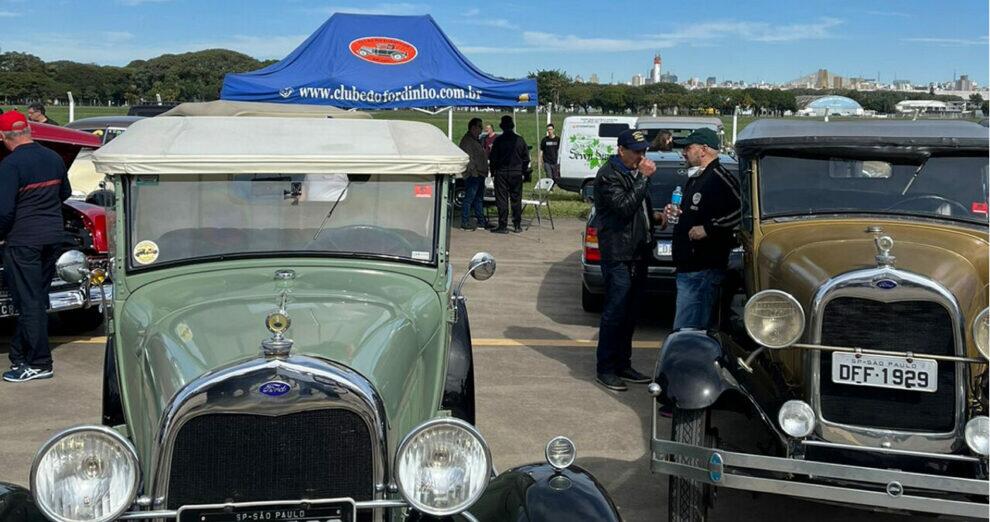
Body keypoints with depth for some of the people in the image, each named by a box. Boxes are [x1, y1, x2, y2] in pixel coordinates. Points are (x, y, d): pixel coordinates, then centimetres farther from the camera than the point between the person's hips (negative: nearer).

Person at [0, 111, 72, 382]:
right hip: (53, 236, 7)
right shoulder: (54, 158, 5)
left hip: (23, 240, -7)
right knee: (37, 298, 14)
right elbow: (65, 193, 19)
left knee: (29, 302, 0)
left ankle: (38, 364, 5)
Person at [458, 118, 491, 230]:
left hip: (479, 174, 10)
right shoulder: (467, 140, -12)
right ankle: (465, 222, -5)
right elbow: (468, 158, -19)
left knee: (479, 199, 15)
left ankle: (481, 221, 21)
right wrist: (473, 170, -21)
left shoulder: (476, 140, 20)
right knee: (469, 198, -7)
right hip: (473, 175, -10)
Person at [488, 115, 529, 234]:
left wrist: (493, 170, 9)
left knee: (502, 200, 1)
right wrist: (523, 170, 15)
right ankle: (517, 225, 13)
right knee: (516, 200, 10)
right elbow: (526, 158, 4)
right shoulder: (519, 140, 1)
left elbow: (493, 158, -4)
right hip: (516, 174, 3)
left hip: (501, 173, -2)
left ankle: (503, 226, 0)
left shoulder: (498, 140, -7)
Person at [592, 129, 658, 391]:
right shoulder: (608, 175, -11)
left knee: (630, 313, 13)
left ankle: (623, 364, 22)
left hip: (638, 254, 9)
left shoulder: (636, 172, 16)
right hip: (618, 255, -8)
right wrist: (643, 179, -22)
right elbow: (624, 207, -23)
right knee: (615, 313, -6)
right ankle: (606, 369, 3)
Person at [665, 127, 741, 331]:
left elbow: (740, 211, -25)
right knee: (700, 328, 14)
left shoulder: (719, 178, -13)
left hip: (704, 270, -10)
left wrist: (708, 229, -22)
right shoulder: (694, 179, 20)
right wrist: (676, 213, 15)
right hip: (688, 267, 10)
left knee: (684, 331, -11)